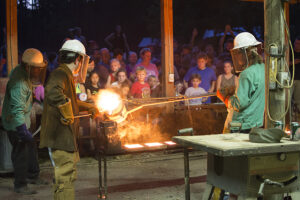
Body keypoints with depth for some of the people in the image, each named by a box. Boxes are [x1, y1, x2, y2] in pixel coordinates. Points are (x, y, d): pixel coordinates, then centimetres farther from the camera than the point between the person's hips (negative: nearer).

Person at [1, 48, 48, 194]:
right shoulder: (19, 83, -29)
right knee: (21, 152, -2)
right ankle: (20, 185, 11)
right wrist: (23, 130, -35)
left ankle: (32, 175, 36)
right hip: (15, 123, -10)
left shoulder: (22, 72, -1)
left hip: (23, 120, 10)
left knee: (31, 147, 19)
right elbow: (17, 109, -32)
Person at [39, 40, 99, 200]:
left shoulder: (67, 76, 19)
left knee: (68, 176, 21)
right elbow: (53, 92, -39)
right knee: (65, 177, -7)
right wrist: (68, 114, -30)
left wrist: (89, 108, 33)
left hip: (65, 137, 11)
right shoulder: (60, 74, -15)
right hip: (60, 137, -11)